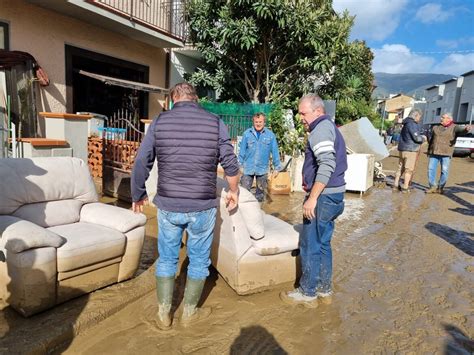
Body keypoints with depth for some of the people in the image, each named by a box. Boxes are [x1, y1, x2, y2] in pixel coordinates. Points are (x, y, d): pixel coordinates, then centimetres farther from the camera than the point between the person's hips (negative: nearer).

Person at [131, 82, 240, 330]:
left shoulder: (159, 122, -1)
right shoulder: (215, 123, -2)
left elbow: (141, 163, 0)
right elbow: (230, 163, 1)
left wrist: (138, 195, 15)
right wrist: (233, 191, 17)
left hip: (168, 206, 1)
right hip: (202, 207, -1)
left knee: (166, 259, 19)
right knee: (199, 260, 17)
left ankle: (164, 315, 30)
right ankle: (189, 312, 33)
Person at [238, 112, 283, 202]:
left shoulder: (270, 135, -4)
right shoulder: (247, 134, -4)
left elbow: (274, 152, 0)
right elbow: (242, 151, 2)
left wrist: (277, 167, 2)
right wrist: (240, 165, 3)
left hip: (262, 169, 1)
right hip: (248, 168, 0)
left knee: (260, 194, 13)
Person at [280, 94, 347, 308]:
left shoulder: (321, 128, -13)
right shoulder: (331, 127, 18)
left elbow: (327, 164, -26)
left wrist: (312, 198, -26)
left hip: (324, 196, -10)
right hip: (334, 195, 10)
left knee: (310, 246, 1)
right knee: (322, 244, 18)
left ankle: (307, 293, 14)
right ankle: (324, 288, 29)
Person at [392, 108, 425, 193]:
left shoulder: (406, 124, 16)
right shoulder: (412, 124, -14)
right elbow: (416, 137, -19)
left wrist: (420, 137, 17)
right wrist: (423, 138, 2)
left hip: (402, 149, 9)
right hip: (410, 150, -9)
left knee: (401, 168, 13)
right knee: (409, 169, -3)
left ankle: (396, 185, 15)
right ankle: (405, 187, 0)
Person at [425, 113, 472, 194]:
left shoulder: (454, 127, 2)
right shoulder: (436, 128, 14)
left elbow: (461, 129, -20)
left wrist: (466, 128, -44)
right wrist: (429, 151, 21)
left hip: (446, 154, -4)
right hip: (434, 153, 4)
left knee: (444, 171, -2)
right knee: (431, 169, 1)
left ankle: (440, 188, 10)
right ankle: (433, 187, 11)